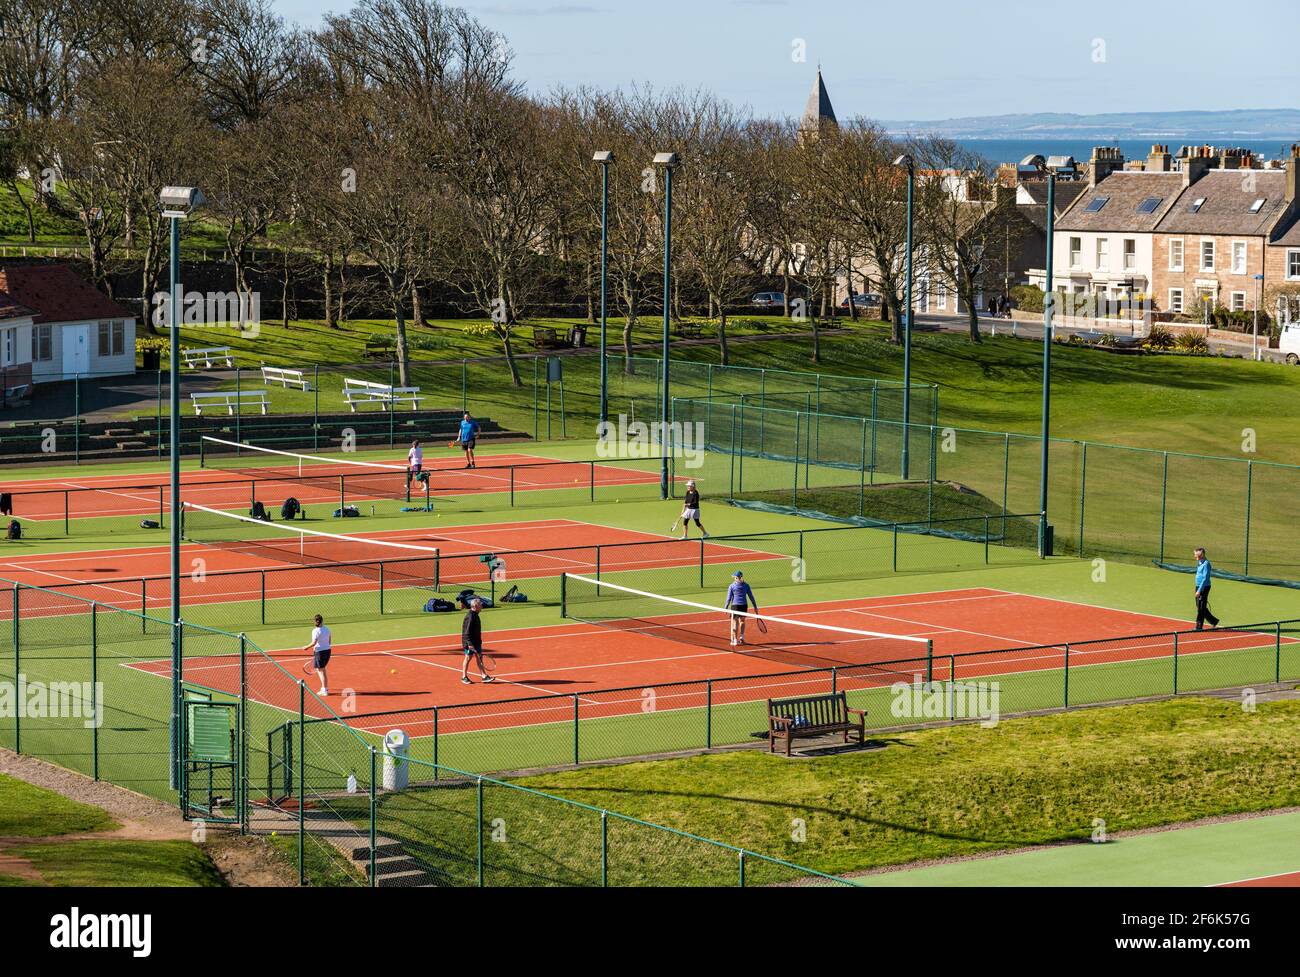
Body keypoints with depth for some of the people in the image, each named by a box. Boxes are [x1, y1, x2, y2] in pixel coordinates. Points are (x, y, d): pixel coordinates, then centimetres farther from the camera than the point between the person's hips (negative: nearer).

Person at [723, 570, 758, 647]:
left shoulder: (732, 586, -4)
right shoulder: (746, 586, 4)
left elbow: (729, 598, -4)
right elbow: (751, 597, 7)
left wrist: (726, 608, 0)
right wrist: (755, 607, 13)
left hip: (735, 605, -3)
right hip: (744, 605, 3)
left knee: (735, 623, 2)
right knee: (742, 621, 23)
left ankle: (735, 640, 0)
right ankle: (741, 637, 17)